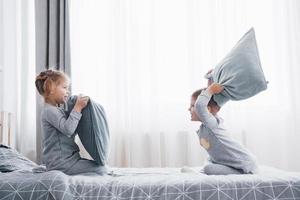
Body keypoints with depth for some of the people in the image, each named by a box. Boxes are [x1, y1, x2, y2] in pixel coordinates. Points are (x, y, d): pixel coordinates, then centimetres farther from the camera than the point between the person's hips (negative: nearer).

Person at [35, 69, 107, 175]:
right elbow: (68, 129, -27)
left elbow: (71, 133, 23)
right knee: (101, 169, -15)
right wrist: (78, 107, -21)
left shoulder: (58, 110, 18)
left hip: (67, 157, 10)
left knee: (102, 166, 10)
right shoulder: (49, 111, -14)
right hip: (60, 162, -10)